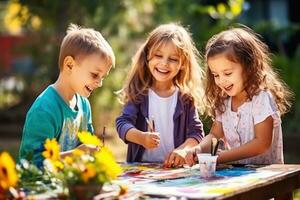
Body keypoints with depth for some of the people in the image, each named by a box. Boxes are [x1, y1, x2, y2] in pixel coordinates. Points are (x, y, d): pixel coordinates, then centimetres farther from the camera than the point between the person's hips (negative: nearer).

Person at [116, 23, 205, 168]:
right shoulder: (139, 92, 3)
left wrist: (182, 150, -16)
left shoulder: (186, 97, 6)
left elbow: (196, 132, 4)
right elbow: (123, 123, -5)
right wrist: (141, 137, -25)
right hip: (139, 165, 0)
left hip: (175, 167, 1)